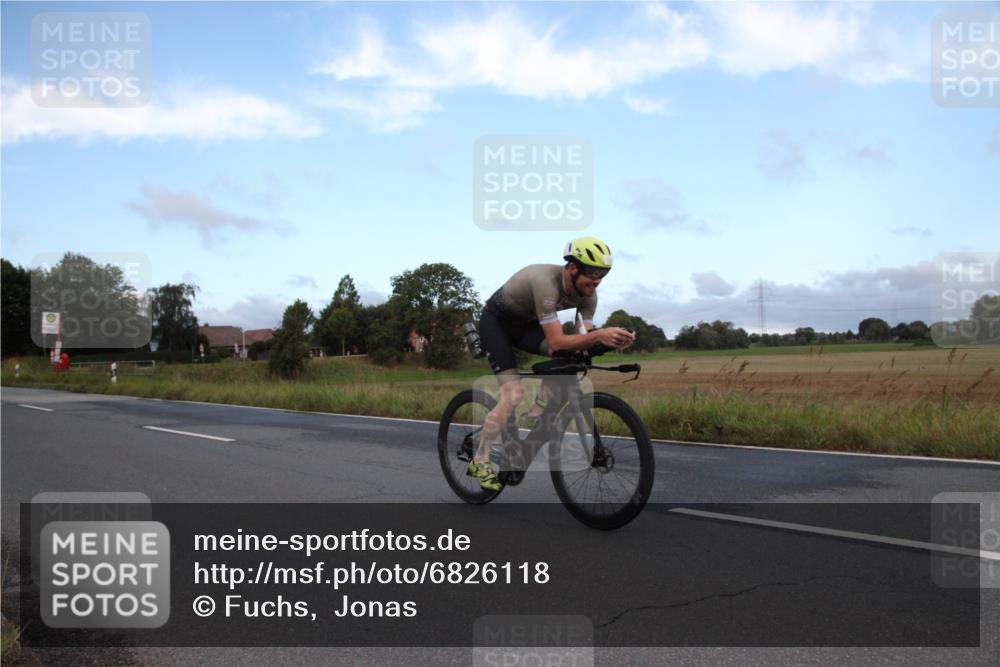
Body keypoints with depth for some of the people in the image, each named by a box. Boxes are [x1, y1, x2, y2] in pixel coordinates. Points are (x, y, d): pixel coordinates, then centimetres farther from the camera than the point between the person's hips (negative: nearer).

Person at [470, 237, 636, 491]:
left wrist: (611, 339, -35)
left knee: (569, 355, -21)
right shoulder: (546, 281, -37)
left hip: (525, 323, 7)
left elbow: (585, 339, -15)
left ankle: (537, 411, -4)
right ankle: (480, 461, -4)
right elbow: (557, 342, -40)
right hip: (496, 322, -7)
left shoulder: (587, 293, -15)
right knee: (514, 395, -19)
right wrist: (600, 335, -51)